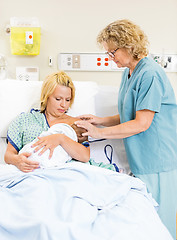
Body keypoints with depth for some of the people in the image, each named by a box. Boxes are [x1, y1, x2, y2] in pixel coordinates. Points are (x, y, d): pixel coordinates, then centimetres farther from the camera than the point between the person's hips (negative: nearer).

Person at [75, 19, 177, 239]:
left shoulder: (150, 74, -16)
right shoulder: (128, 73, 12)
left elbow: (142, 123, -20)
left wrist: (100, 132, -14)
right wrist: (101, 121, 5)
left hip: (158, 161, -8)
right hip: (140, 161, 9)